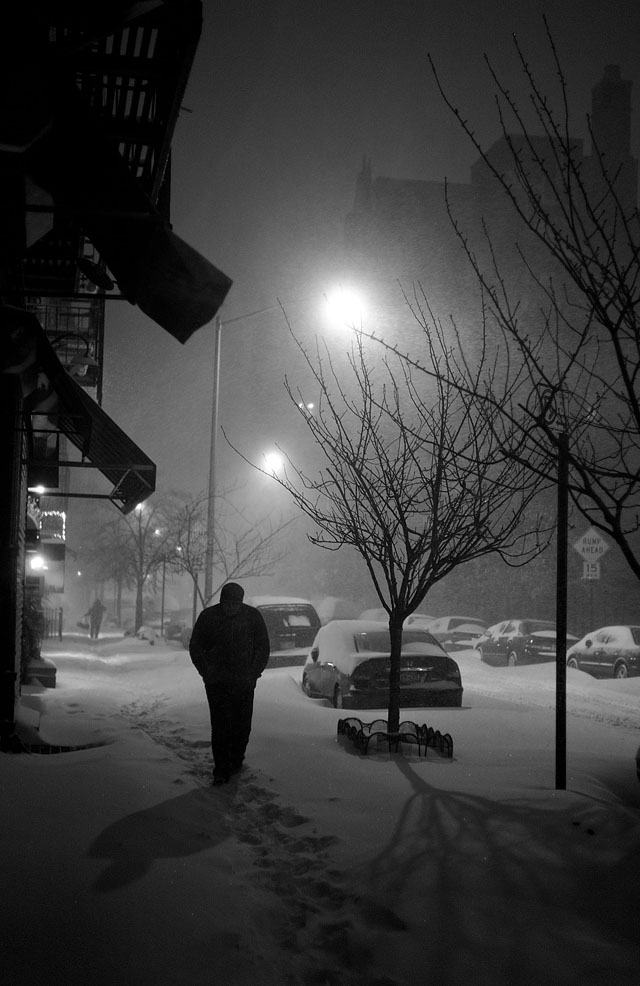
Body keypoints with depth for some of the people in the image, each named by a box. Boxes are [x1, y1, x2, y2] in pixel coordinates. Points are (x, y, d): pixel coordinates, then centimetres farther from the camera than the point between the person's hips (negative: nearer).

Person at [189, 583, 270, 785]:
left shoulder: (253, 616, -1)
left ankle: (235, 761, 24)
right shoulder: (208, 617, -1)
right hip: (216, 682, -1)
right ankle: (221, 770, -3)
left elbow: (263, 648, 6)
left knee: (242, 725, 4)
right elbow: (195, 647, 7)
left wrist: (253, 673, -4)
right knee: (219, 725, -7)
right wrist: (207, 672, -4)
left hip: (244, 683, 1)